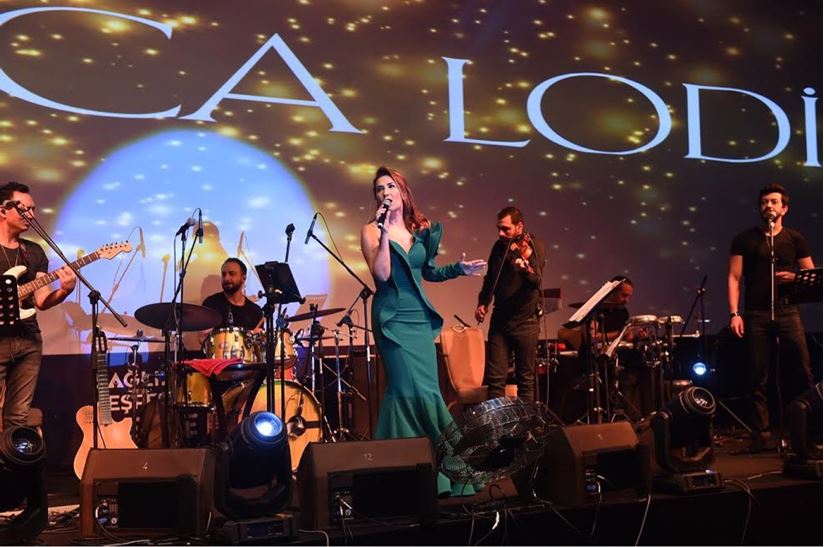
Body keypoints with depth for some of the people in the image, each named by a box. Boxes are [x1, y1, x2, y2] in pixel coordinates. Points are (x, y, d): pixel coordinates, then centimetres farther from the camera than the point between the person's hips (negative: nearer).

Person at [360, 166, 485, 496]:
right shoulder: (372, 231, -4)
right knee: (417, 391, -9)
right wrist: (385, 233, -21)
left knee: (427, 389, 6)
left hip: (420, 315, 6)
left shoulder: (421, 229, 9)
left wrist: (459, 269, 4)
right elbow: (382, 275, -17)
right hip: (393, 317, -6)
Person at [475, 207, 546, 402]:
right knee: (495, 378, 1)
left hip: (525, 321, -4)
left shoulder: (534, 246, -8)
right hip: (500, 319, 4)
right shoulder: (499, 246, 7)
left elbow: (536, 280, -24)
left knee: (526, 379, 4)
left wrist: (525, 268, -45)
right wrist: (483, 302, 7)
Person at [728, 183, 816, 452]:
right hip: (756, 314, -1)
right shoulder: (745, 239, 8)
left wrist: (795, 277, -10)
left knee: (802, 374, -6)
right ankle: (760, 436, 5)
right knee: (758, 378, 0)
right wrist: (734, 313, -8)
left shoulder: (795, 239, 11)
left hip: (787, 311, 1)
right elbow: (734, 278, 3)